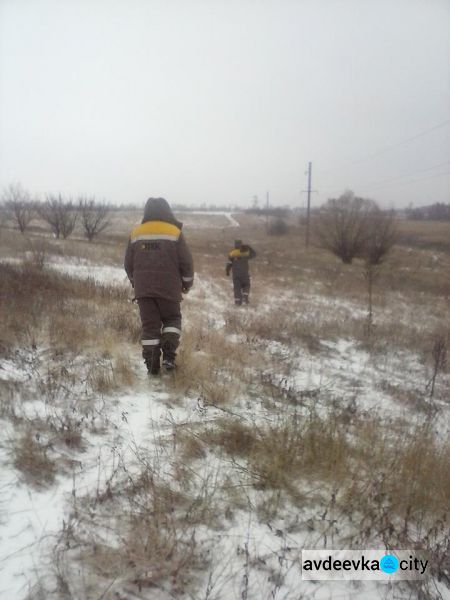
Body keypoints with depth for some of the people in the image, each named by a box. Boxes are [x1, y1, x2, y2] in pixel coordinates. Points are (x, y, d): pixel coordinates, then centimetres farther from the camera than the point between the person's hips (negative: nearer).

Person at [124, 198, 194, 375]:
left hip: (143, 289, 2)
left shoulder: (135, 233, 5)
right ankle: (168, 356, -1)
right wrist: (187, 283, 13)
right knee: (172, 319, 16)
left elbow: (129, 264, 11)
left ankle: (152, 365, 8)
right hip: (168, 289, -2)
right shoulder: (175, 232, -4)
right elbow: (186, 262, -4)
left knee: (149, 326, 8)